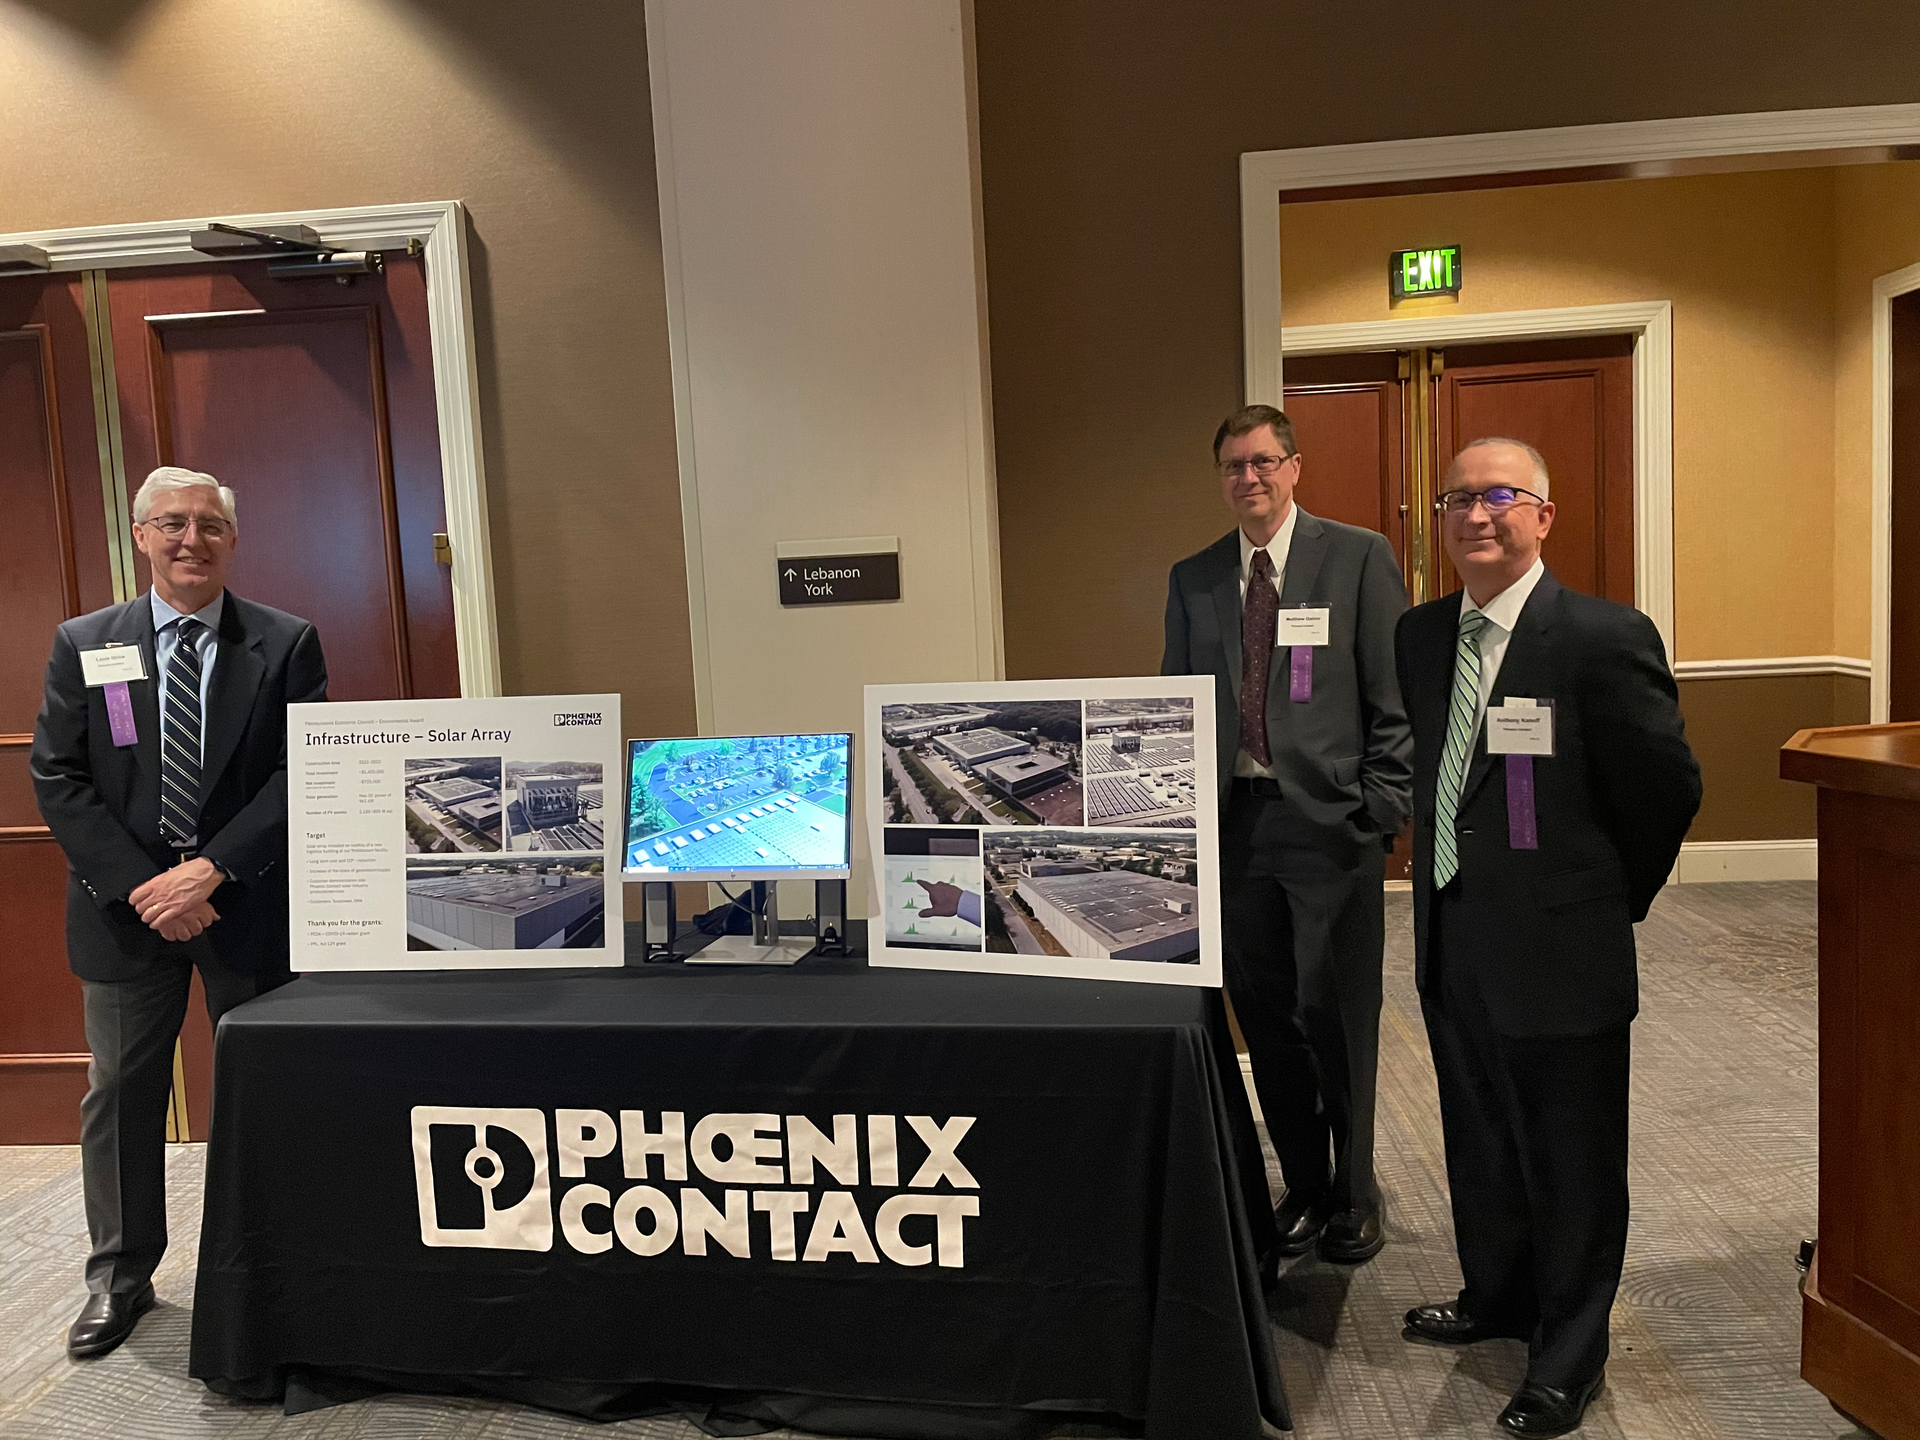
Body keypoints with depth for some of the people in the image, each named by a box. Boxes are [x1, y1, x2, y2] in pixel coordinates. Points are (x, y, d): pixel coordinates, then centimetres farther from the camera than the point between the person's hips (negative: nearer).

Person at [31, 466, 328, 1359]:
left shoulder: (285, 645, -2)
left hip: (250, 906, -1)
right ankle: (121, 1276, 28)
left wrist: (209, 870, -17)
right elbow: (58, 779, -1)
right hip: (125, 906, 2)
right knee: (121, 1093, 11)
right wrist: (143, 888, -12)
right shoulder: (84, 644, 4)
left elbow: (303, 774, -8)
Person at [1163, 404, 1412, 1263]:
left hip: (1331, 823, -3)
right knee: (1266, 1018, 11)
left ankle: (1355, 1194, 25)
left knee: (1337, 1016, 5)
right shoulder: (1192, 579, 11)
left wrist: (1382, 811, -8)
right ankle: (1304, 1186, 29)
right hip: (1233, 824, 4)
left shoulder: (1358, 558, 0)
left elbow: (1395, 699, -2)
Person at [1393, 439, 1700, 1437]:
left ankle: (1568, 1357, 31)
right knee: (1479, 1144, 23)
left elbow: (1667, 786, -8)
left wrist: (1609, 899, 1)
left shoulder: (1606, 637, -15)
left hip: (1562, 952, -6)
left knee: (1572, 1166, 11)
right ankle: (1496, 1295, 45)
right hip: (1452, 942, 6)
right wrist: (1448, 867, 10)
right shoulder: (1419, 637, 4)